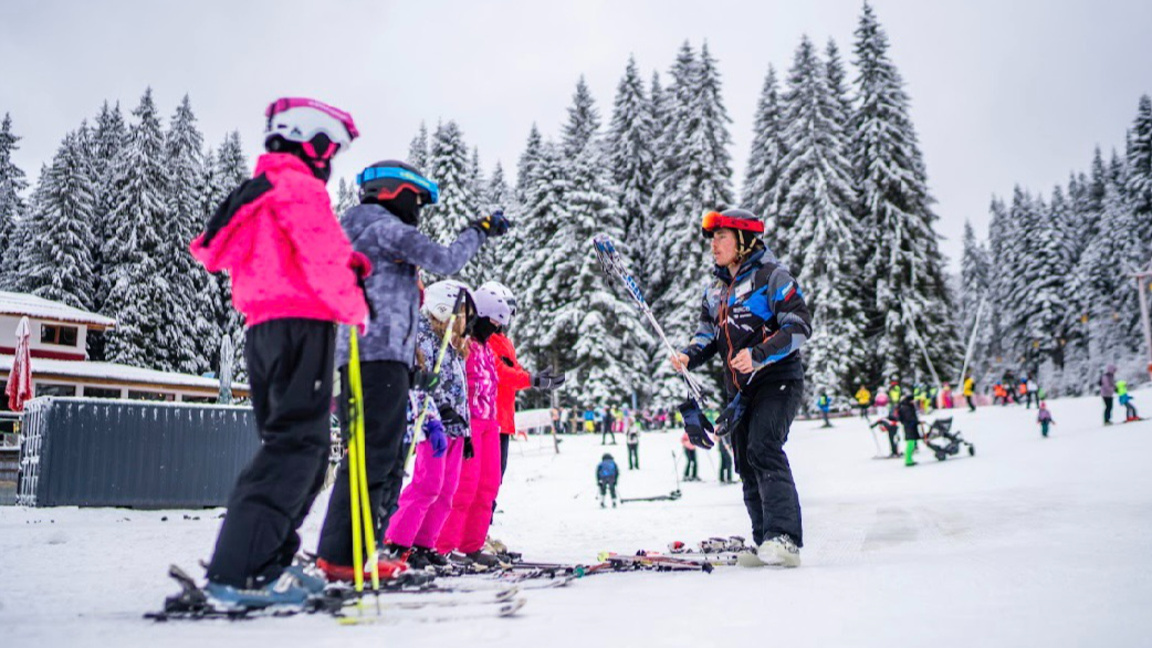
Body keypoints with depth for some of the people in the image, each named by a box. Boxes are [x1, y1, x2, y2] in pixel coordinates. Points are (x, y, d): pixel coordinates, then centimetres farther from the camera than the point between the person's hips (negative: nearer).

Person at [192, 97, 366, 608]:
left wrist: (347, 261, 13)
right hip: (302, 323, -10)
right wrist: (355, 307, 0)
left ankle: (266, 562, 11)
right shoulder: (297, 184, -4)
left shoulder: (258, 191, 26)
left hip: (262, 327, 10)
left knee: (289, 444, 12)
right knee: (296, 442, -13)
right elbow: (321, 259, -13)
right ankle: (239, 570, -18)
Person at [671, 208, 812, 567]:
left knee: (763, 448, -23)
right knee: (746, 463, 5)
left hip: (777, 380, -7)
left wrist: (759, 355, -25)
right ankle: (765, 543, 13)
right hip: (740, 389, 8)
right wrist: (689, 355, -3)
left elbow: (800, 325, -13)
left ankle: (784, 538, -23)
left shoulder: (771, 276, -7)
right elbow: (708, 334, 19)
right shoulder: (715, 290, 15)